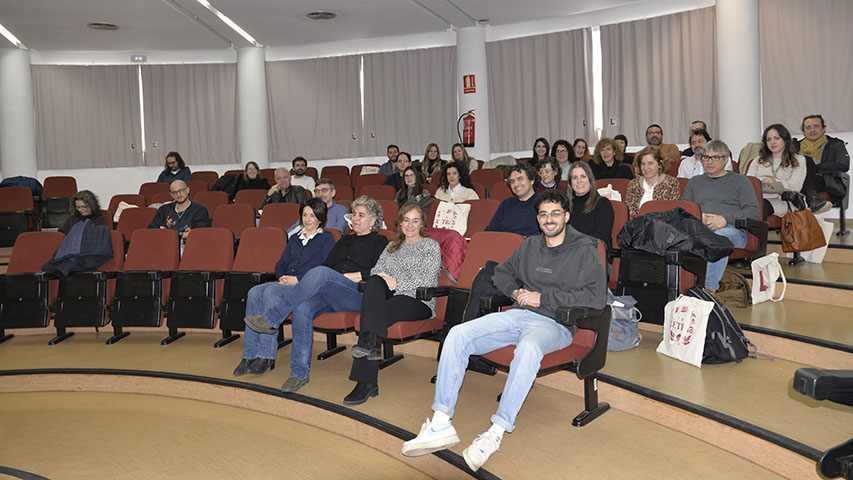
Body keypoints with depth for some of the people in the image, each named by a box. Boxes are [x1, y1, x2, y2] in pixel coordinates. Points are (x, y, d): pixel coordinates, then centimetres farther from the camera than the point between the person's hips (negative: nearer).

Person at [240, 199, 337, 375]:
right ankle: (250, 356, -27)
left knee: (271, 291, -32)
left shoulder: (326, 238, 8)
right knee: (254, 293, -23)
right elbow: (281, 264, 24)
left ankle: (266, 357, -32)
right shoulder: (295, 239, 28)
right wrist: (283, 277, 0)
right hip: (285, 284, 6)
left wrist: (297, 279, -12)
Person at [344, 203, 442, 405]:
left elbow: (427, 281, -3)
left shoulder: (431, 246, 10)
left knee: (379, 314, -32)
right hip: (389, 296, 5)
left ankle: (366, 383, -31)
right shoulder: (392, 245, 28)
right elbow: (376, 268, 16)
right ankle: (371, 343, -43)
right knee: (374, 281, -31)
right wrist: (383, 276, -8)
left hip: (418, 301, -4)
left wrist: (397, 284, -11)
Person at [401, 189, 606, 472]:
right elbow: (502, 273, 31)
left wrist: (544, 297, -10)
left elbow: (596, 297, -9)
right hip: (517, 314, 6)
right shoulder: (530, 245, 21)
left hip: (553, 323, -5)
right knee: (457, 335, -17)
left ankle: (495, 433, -35)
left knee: (528, 348, -42)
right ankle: (441, 425, -18)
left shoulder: (585, 251, 3)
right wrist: (515, 292, 7)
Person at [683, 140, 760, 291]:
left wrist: (726, 219, -9)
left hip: (731, 229, -2)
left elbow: (754, 212, 8)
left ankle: (709, 288, -47)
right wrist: (699, 218, -3)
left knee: (719, 237, -42)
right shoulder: (695, 182, 31)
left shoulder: (740, 181, 21)